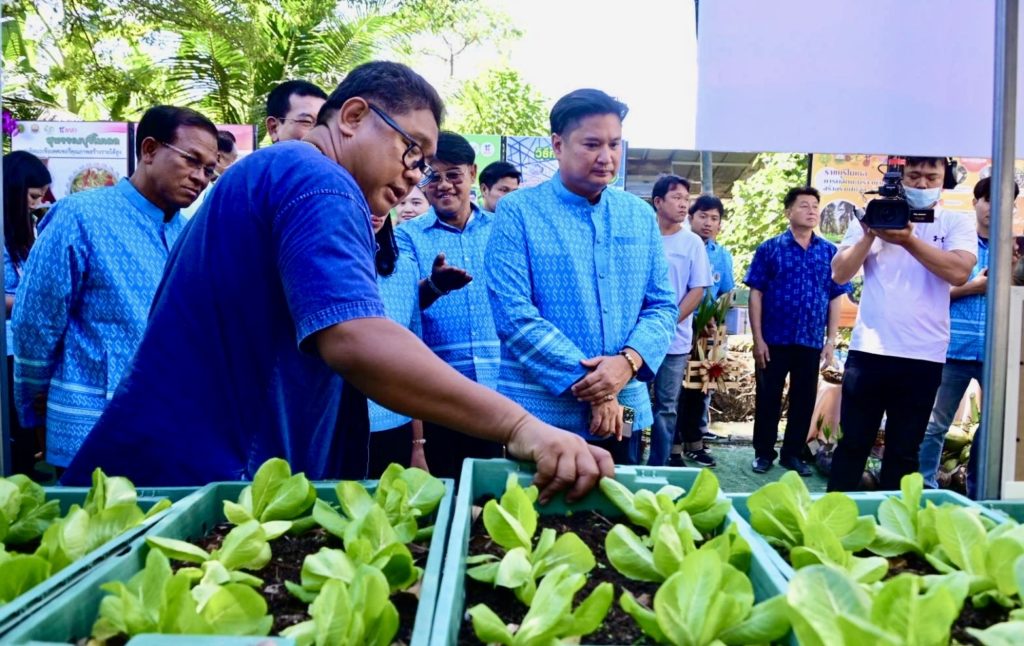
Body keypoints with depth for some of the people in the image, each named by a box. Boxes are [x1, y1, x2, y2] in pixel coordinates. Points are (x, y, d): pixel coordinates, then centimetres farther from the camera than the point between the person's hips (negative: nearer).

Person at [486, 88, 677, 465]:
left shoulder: (640, 216, 8)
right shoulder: (517, 212, -6)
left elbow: (662, 305, 7)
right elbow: (513, 314, -14)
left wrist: (629, 360, -14)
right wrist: (588, 383, -17)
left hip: (625, 411, 4)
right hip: (543, 415, -4)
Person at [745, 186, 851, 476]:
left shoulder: (830, 252, 6)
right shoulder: (769, 248, -1)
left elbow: (835, 298, 7)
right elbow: (756, 293, -3)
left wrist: (831, 340, 2)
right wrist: (758, 339, -8)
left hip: (811, 342, 3)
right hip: (774, 340, -2)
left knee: (804, 400, 10)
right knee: (768, 398, 6)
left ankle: (792, 453, 24)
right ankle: (764, 452, 20)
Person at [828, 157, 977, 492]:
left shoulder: (957, 224, 4)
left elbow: (959, 272, -15)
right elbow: (840, 274, 0)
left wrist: (909, 240, -19)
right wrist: (869, 236, -12)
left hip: (923, 356, 0)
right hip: (868, 350, 0)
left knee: (904, 450, 9)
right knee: (853, 442, 7)